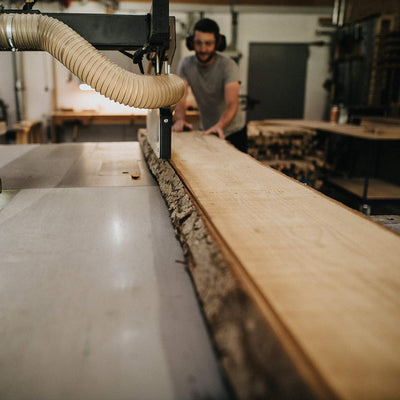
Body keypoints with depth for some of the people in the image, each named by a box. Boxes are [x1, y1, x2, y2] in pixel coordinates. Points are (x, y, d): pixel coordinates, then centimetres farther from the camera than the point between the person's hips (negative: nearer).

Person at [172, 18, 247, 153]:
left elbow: (232, 104, -33)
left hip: (233, 131, -3)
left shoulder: (228, 66, -20)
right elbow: (180, 99, -18)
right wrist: (180, 120, -41)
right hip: (207, 131, 3)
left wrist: (220, 126, -53)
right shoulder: (185, 65, -9)